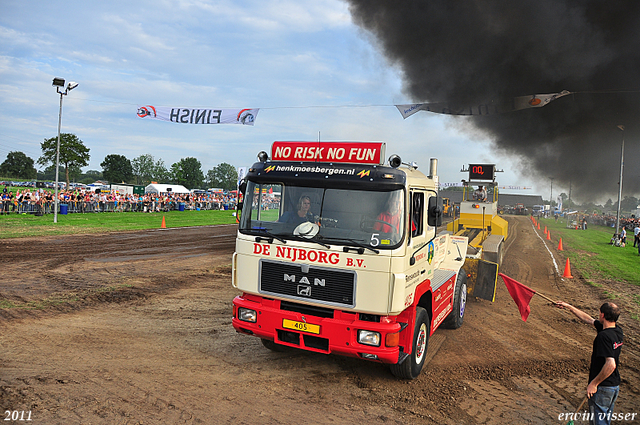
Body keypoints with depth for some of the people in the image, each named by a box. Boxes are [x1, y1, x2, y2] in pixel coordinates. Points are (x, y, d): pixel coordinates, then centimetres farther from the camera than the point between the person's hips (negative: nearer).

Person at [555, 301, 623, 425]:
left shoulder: (604, 336, -24)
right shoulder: (617, 330, 3)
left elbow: (611, 364, -32)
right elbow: (588, 319, 15)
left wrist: (594, 383, -22)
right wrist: (569, 307, 21)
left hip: (602, 387, -9)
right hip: (615, 385, 9)